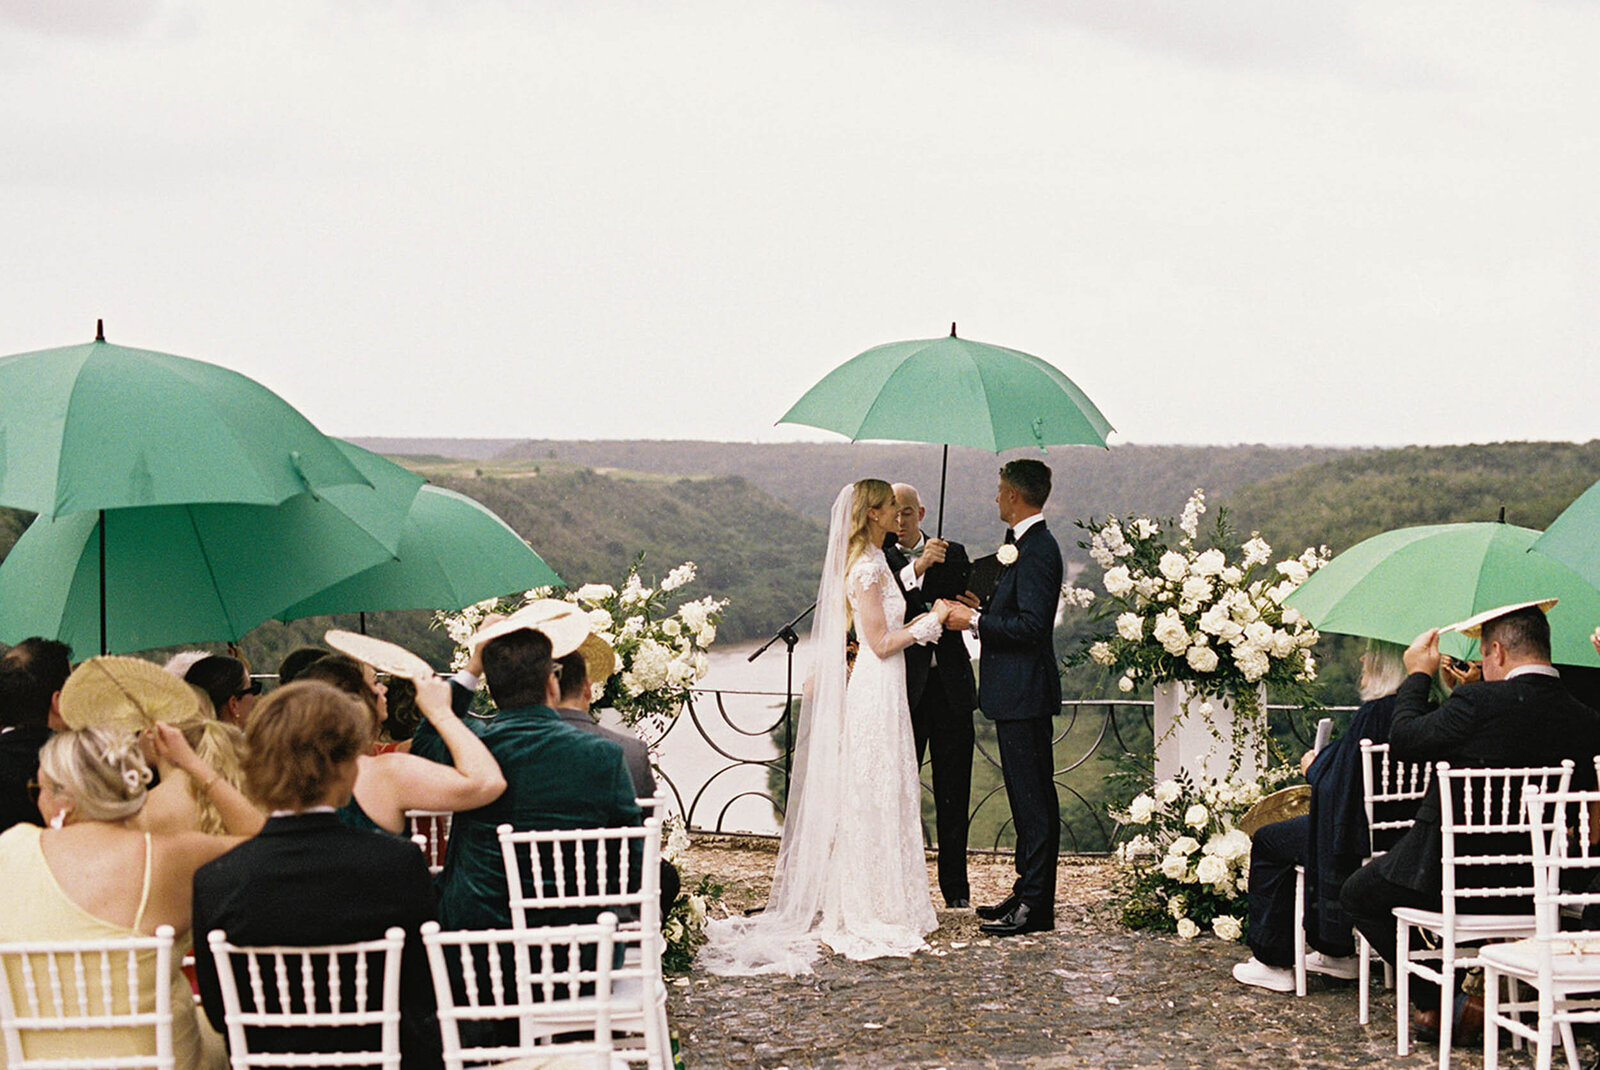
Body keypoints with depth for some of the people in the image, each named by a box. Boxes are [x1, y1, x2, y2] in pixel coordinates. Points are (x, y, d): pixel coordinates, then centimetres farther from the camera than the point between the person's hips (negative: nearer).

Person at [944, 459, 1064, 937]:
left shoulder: (1038, 549, -17)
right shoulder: (1026, 544, 16)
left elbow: (1030, 626, -24)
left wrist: (975, 622, -17)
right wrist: (984, 612, 14)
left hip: (1025, 692, -11)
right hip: (1016, 690, 11)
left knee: (1033, 797, -6)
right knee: (1027, 795, 14)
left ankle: (1035, 904, -3)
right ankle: (1029, 892, 20)